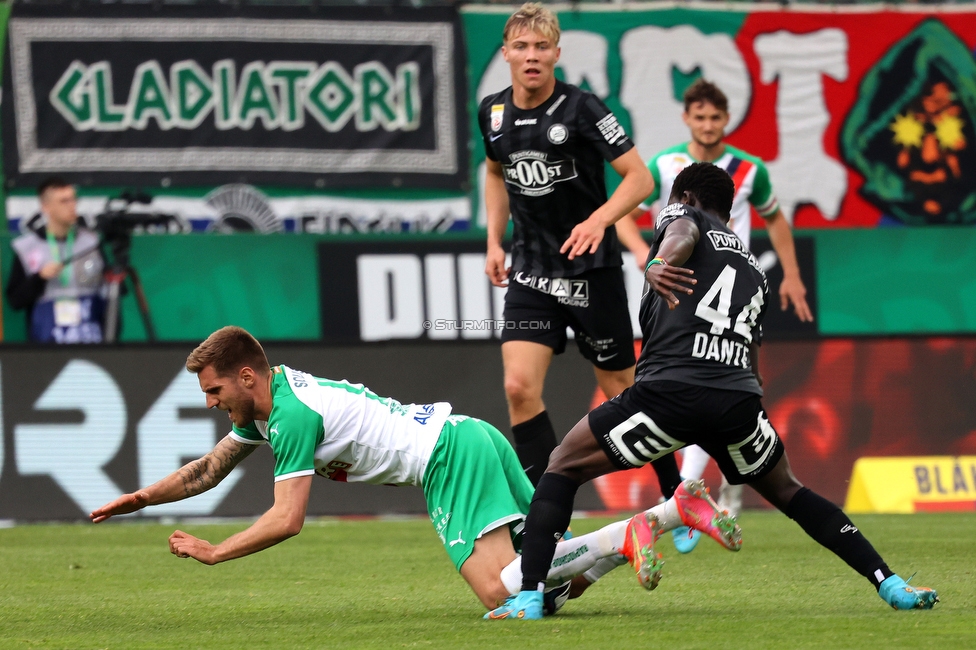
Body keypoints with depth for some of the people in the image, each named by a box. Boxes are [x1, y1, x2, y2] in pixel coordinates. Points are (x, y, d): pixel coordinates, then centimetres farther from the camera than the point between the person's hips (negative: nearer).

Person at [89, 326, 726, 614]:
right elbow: (211, 469, 30)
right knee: (545, 567, 8)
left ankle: (627, 542, -22)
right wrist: (140, 498, 26)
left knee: (499, 590, -20)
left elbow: (287, 520, -14)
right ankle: (673, 514, 0)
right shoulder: (270, 401, 17)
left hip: (451, 452, -9)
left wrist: (214, 553, -4)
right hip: (470, 435, 9)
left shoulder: (293, 415, -12)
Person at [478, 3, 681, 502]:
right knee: (519, 387, -12)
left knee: (621, 390, 5)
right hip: (531, 271, 4)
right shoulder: (493, 113, 2)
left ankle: (676, 493, 26)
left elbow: (639, 178, -14)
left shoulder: (581, 109, -13)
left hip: (591, 270, -4)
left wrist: (599, 219, -30)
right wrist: (495, 242, 14)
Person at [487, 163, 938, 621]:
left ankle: (528, 596, -3)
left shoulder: (681, 215, 16)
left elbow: (682, 234, -11)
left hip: (670, 390, -5)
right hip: (740, 395, 5)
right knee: (787, 492, 28)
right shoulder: (754, 271, 32)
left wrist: (659, 264, -32)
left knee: (563, 467, 11)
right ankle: (890, 585, 18)